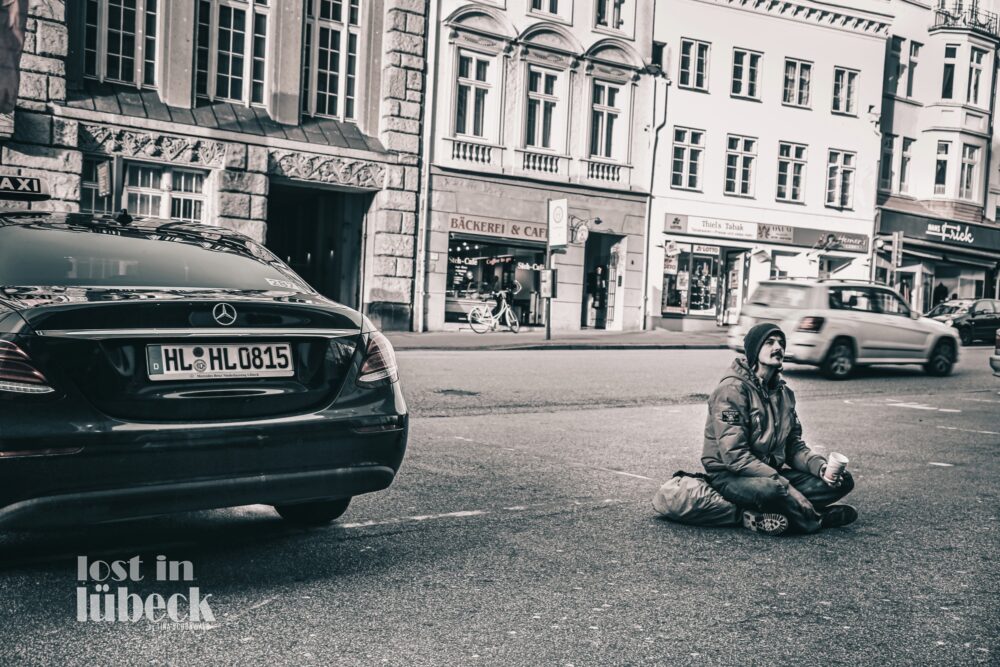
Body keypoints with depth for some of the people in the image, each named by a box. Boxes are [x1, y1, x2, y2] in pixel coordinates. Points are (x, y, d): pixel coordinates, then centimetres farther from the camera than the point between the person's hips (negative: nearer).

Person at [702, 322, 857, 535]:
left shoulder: (784, 392, 11)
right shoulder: (732, 390, -15)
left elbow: (794, 446, 13)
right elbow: (735, 456, -23)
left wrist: (820, 465, -10)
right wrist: (785, 486, -27)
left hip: (771, 472, 8)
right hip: (730, 476, -8)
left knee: (842, 481, -7)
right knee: (771, 489, -41)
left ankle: (762, 516, -18)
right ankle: (816, 520, -10)